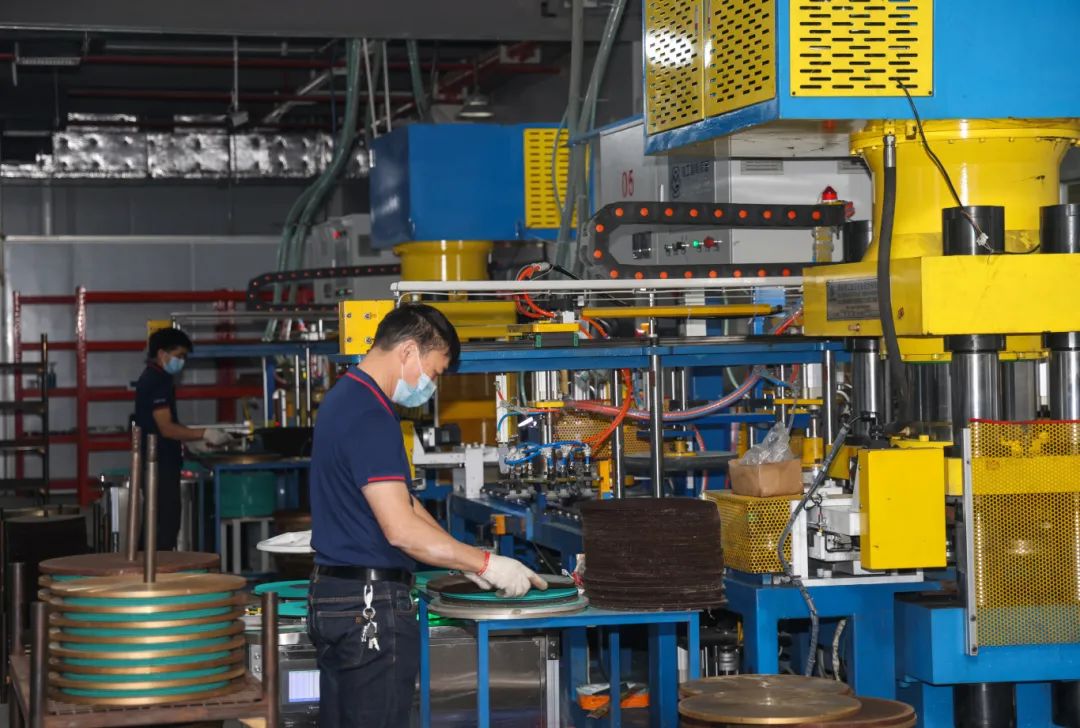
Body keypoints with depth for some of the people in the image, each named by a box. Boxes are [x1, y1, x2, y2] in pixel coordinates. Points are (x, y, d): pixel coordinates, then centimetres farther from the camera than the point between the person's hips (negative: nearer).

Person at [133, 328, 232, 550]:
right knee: (166, 526, -9)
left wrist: (202, 438, 15)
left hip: (161, 465, 10)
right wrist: (204, 434, -17)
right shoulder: (157, 382, -14)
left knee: (164, 525, 12)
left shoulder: (152, 380, 17)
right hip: (161, 466, -10)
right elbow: (167, 429, -20)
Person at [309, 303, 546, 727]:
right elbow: (401, 529, -24)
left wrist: (464, 560, 14)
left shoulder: (345, 399, 14)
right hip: (370, 606, -10)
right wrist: (486, 565, -16)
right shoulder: (370, 416, -19)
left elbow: (399, 502, 19)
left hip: (333, 596, 10)